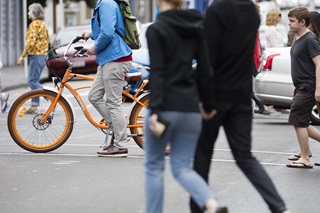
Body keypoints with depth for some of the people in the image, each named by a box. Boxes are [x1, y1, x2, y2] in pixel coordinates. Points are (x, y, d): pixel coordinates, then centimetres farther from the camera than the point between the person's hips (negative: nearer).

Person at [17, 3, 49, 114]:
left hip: (36, 55, -10)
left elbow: (31, 42, -20)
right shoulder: (43, 23, 16)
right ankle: (34, 106, 11)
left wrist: (22, 56, -15)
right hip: (43, 54, 10)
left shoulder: (35, 24, -14)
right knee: (35, 81, 11)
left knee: (32, 81, -9)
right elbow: (47, 40, 20)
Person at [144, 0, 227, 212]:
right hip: (190, 107, 5)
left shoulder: (156, 30, -8)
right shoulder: (196, 27, 9)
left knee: (154, 166, 10)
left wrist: (155, 111, -19)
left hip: (166, 107, -5)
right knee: (183, 167, 8)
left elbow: (157, 72, -16)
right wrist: (208, 105, 16)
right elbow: (206, 70, 9)